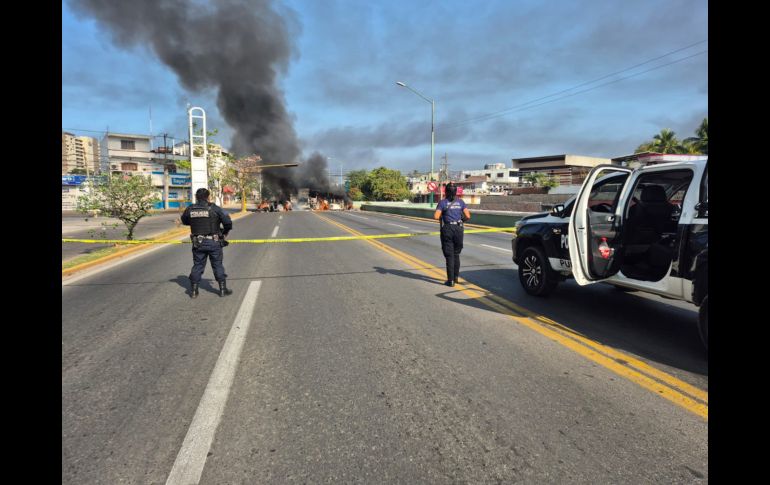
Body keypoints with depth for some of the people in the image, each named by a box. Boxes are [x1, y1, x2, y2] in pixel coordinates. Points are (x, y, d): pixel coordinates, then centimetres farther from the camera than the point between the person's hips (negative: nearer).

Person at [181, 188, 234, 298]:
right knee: (218, 265, 8)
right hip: (213, 242, -3)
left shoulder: (190, 209, 0)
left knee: (197, 266, 13)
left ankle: (194, 291, 18)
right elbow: (228, 222, -12)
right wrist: (225, 232, 5)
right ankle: (223, 289, 14)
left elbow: (184, 221, 18)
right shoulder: (214, 208, -10)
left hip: (198, 243, 3)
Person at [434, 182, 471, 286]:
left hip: (447, 229, -3)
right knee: (456, 254, 19)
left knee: (449, 255, 2)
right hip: (458, 228, 3)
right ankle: (456, 276, 27)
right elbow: (468, 216, -2)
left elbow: (436, 216, -14)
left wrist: (441, 218, 8)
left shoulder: (443, 202, -3)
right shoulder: (461, 202, 5)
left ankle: (450, 280, 0)